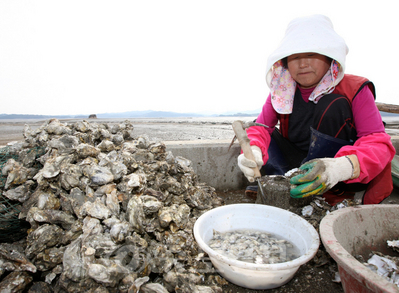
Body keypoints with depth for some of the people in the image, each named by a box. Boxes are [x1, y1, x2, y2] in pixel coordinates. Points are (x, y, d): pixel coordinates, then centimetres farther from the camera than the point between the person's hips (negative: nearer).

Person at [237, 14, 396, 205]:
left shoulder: (355, 90, -12)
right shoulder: (281, 91, -2)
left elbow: (379, 142, -22)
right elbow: (261, 127, -10)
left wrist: (343, 167, -44)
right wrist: (254, 151, -35)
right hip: (298, 163, 4)